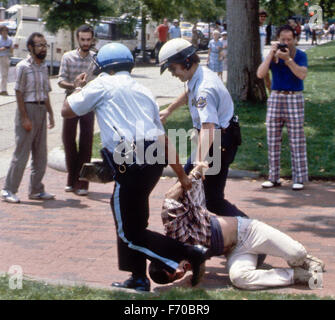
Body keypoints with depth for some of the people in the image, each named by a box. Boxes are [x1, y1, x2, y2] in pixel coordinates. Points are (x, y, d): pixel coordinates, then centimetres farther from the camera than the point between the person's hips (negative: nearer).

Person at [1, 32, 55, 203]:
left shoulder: (44, 66, 11)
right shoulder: (23, 66, -10)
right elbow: (19, 93, -12)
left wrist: (50, 114, 13)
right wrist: (25, 118, -16)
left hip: (41, 110, 7)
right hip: (27, 109, -7)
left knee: (40, 154, 10)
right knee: (21, 153, -5)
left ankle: (36, 190, 19)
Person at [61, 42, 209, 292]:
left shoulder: (103, 85, 3)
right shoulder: (143, 91, 22)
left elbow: (67, 111, 9)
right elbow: (163, 138, 20)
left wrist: (78, 89, 29)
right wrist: (182, 175, 23)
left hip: (131, 165, -8)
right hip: (154, 161, 8)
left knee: (132, 234, 0)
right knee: (129, 220, 24)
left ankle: (191, 255, -8)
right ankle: (139, 278, 31)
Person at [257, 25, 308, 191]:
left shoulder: (300, 55, -1)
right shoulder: (273, 55, 7)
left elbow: (302, 74, -17)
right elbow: (260, 74, -6)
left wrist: (287, 59, -23)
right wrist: (271, 54, -11)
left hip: (294, 98, -3)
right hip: (275, 98, 3)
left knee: (296, 140, -3)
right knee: (273, 140, 5)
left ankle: (299, 178, 2)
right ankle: (273, 177, 13)